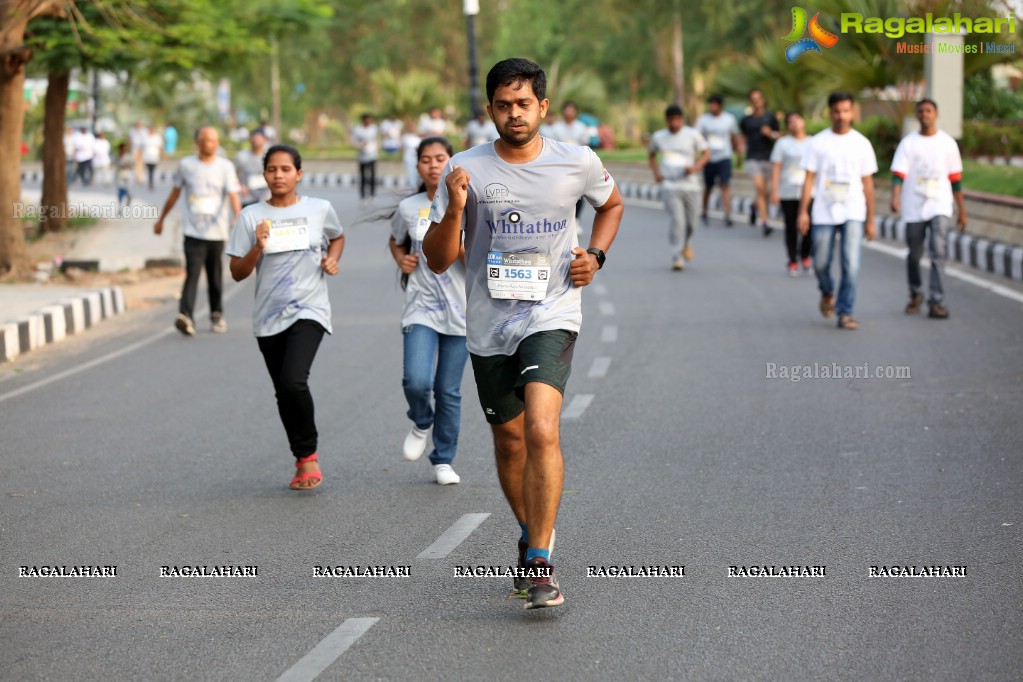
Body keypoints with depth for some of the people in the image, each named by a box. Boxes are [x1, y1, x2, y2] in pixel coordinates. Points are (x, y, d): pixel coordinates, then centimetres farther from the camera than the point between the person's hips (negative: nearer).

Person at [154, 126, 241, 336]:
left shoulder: (226, 167, 2)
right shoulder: (186, 165, 5)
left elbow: (233, 195, -9)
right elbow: (174, 194, 16)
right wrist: (161, 219, 22)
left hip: (217, 232, 1)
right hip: (193, 232, -1)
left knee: (215, 277, 10)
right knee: (192, 274, -15)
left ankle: (217, 315, 26)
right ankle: (186, 317, -25)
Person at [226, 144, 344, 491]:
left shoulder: (320, 209, 2)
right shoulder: (251, 216, 0)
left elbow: (337, 237, 24)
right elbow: (238, 273, 0)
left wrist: (332, 259, 3)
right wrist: (257, 247, -17)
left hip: (309, 310, -3)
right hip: (268, 316, 3)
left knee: (294, 381, -22)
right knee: (284, 394, 9)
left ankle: (308, 456, -3)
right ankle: (303, 461, 27)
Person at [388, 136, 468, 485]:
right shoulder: (408, 209, 2)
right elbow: (395, 241, 23)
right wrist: (402, 260, 3)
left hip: (459, 310, -1)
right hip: (421, 308, 1)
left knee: (449, 391, 4)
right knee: (417, 381, -18)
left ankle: (443, 461, 20)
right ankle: (421, 424, 16)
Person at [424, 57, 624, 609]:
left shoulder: (578, 164, -2)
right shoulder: (465, 171, -4)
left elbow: (611, 203, 21)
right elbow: (438, 261, -3)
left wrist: (595, 255, 4)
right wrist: (453, 211, -22)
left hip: (551, 318, -2)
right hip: (488, 325, 2)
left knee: (541, 431, -22)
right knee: (509, 441, 14)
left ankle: (541, 565, -19)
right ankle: (530, 536, 40)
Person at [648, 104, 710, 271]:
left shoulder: (692, 134, 0)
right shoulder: (658, 137, 5)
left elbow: (706, 152, 4)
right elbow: (652, 155, 21)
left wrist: (695, 167, -13)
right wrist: (656, 172, 4)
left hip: (690, 186, 1)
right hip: (670, 186, -1)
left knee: (690, 221, 8)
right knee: (676, 219, -16)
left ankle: (685, 243, 41)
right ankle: (677, 257, -12)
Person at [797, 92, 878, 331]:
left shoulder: (861, 143, 5)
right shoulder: (818, 142, 3)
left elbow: (867, 183, 8)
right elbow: (809, 178, 2)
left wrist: (870, 219, 7)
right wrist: (803, 211, -7)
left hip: (853, 214, 0)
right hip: (823, 213, 0)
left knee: (851, 264, -11)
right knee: (821, 263, 6)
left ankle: (845, 313, -5)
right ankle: (827, 294, 37)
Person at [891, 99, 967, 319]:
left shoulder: (947, 143, 5)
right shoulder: (908, 143, 1)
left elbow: (955, 179, 11)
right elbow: (898, 174, -10)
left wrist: (962, 211, 12)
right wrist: (895, 198, -28)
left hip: (939, 207, -1)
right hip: (913, 208, 1)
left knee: (938, 253, -15)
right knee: (914, 256, 10)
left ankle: (936, 302, -16)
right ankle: (915, 295, 32)